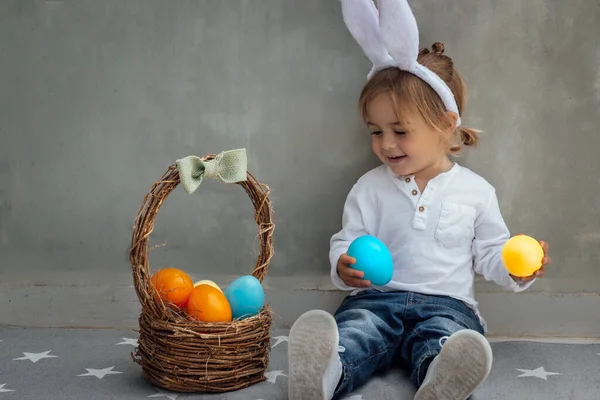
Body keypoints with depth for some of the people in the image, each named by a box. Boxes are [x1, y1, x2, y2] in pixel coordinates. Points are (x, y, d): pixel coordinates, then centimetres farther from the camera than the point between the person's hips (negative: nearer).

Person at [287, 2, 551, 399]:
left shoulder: (476, 191, 9)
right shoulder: (370, 188, 10)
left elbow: (489, 252, 15)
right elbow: (346, 242, 12)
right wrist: (344, 267, -12)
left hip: (446, 303, -1)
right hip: (377, 298, 1)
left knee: (446, 337, -36)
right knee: (353, 327, -33)